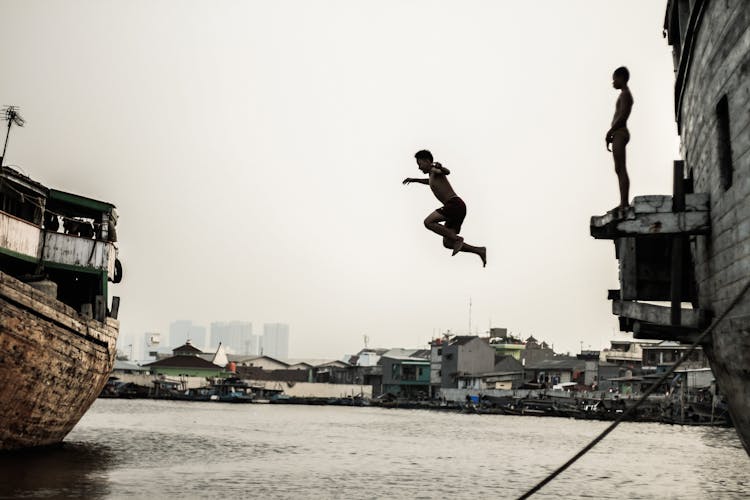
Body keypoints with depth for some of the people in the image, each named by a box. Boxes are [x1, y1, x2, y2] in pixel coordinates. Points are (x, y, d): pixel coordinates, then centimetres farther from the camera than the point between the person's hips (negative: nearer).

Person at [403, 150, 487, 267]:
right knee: (447, 243, 5)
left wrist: (440, 168, -44)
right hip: (457, 207, 10)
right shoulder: (432, 175, 26)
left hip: (455, 204, -10)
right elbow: (431, 182, 52)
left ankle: (457, 239, -17)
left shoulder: (435, 169, -2)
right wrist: (414, 180, 51)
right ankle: (479, 250, 4)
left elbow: (447, 172, -27)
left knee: (428, 222, -18)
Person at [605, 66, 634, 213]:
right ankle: (623, 204, 7)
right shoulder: (625, 94, 23)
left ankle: (624, 203, -17)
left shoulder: (625, 94, -7)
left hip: (619, 134, -10)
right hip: (619, 134, 10)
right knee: (620, 170, 8)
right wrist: (611, 133, 15)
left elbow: (622, 115, -18)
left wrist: (609, 132, -15)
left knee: (620, 169, -13)